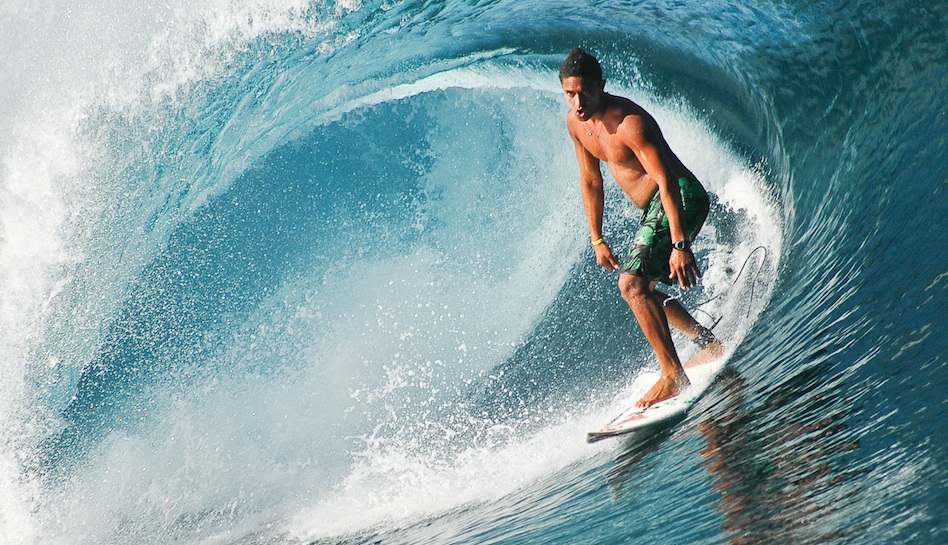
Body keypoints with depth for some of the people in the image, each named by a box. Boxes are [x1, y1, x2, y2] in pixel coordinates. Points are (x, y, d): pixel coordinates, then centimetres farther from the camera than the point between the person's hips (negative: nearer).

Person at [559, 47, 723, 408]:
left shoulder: (629, 122, -25)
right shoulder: (576, 123, 0)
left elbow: (667, 181, -29)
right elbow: (591, 181, 12)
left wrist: (680, 244, -36)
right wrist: (597, 240, 12)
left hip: (680, 199, -10)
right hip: (652, 210, 10)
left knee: (632, 284, -24)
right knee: (643, 290, 22)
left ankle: (673, 377, -19)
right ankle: (709, 343, 35)